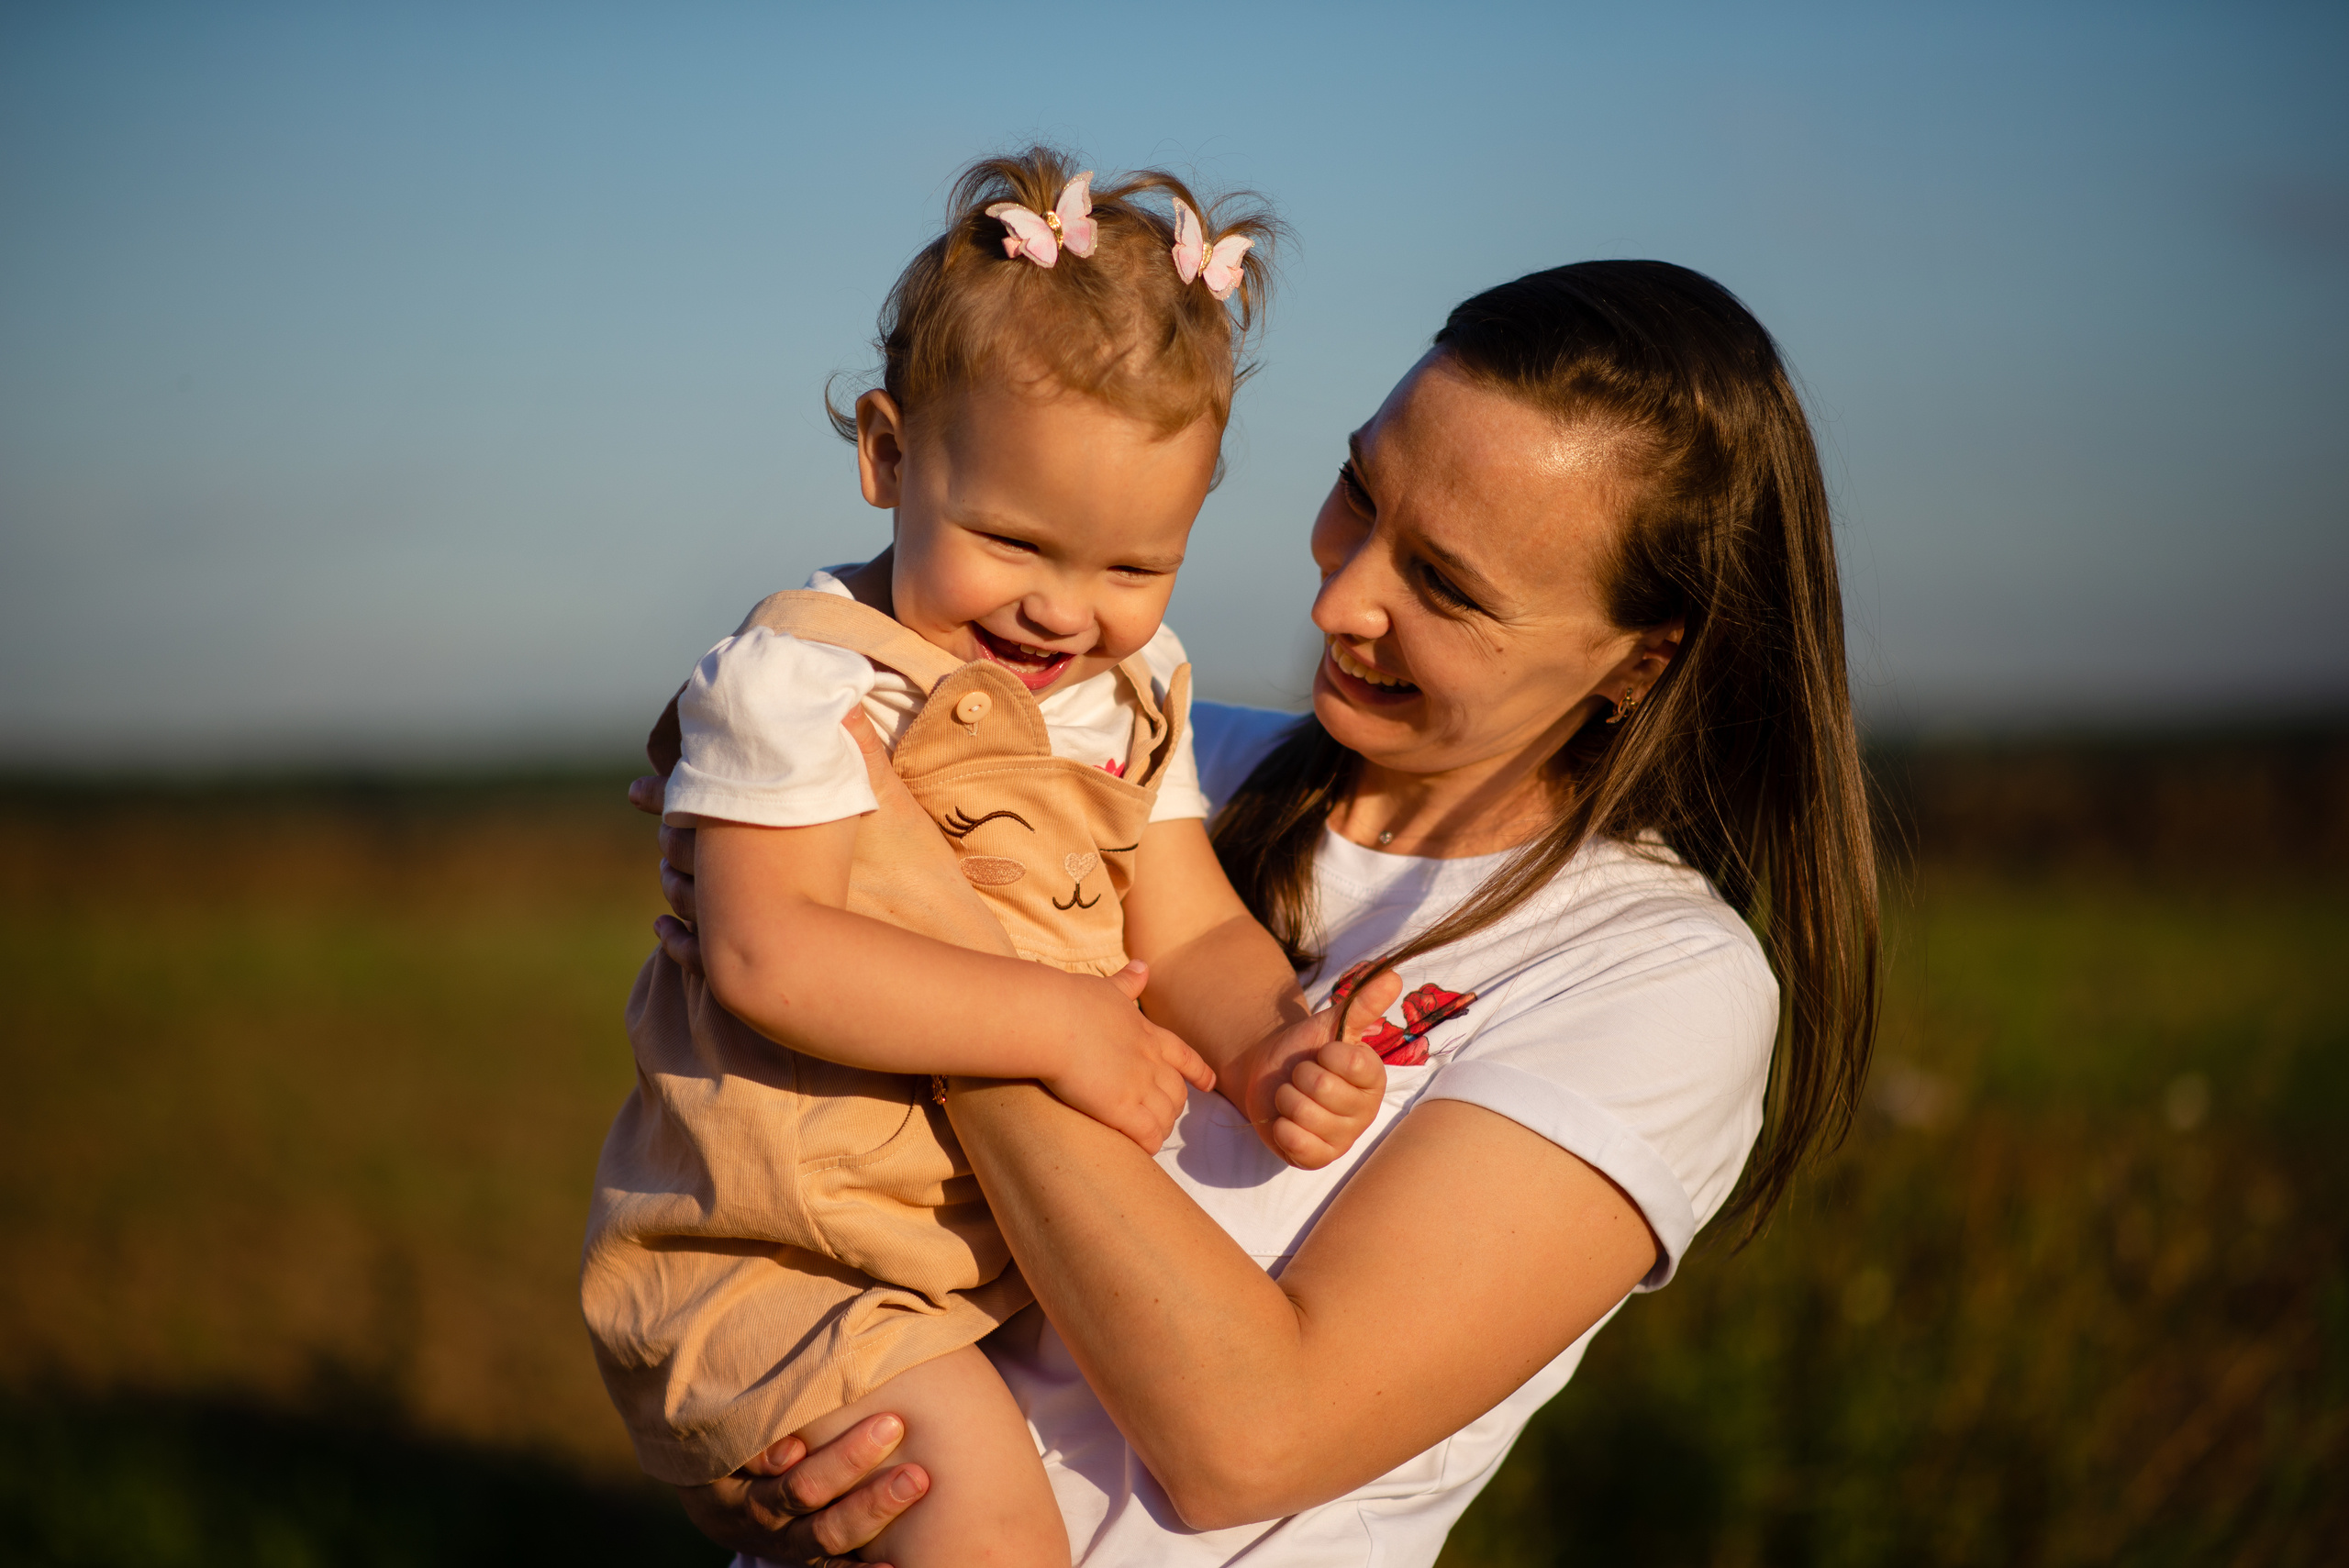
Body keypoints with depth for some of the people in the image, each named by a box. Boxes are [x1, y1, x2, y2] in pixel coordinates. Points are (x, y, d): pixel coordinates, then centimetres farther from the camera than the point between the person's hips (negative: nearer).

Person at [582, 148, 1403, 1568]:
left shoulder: (1139, 693, 9)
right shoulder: (805, 679, -14)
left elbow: (1188, 933, 6)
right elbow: (768, 954, -23)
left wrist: (1269, 1043, -17)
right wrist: (1052, 1023, -26)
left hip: (1021, 1232, 8)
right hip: (775, 1266, -8)